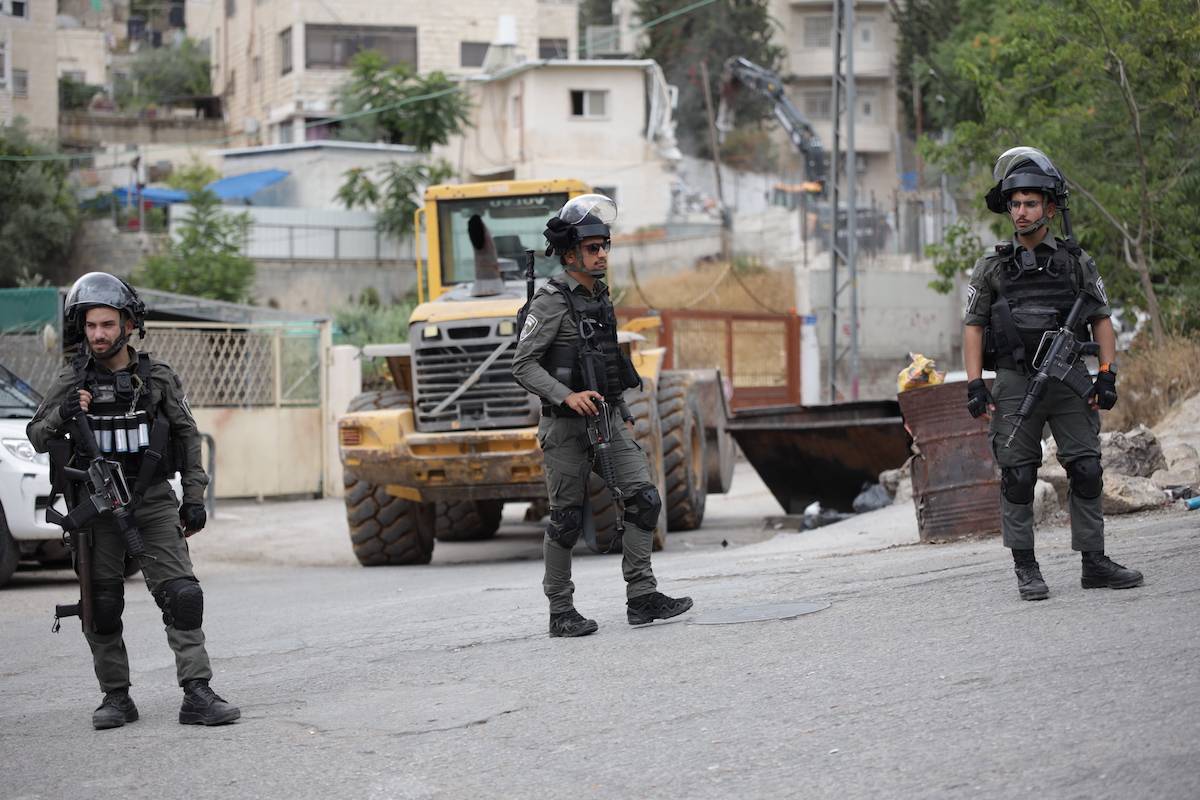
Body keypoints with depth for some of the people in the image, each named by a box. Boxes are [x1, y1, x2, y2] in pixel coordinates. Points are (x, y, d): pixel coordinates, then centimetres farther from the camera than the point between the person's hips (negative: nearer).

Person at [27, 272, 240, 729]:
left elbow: (187, 436, 10)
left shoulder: (157, 377, 3)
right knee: (102, 605, 2)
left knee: (181, 596, -11)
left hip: (153, 502, 0)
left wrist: (194, 498, 5)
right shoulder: (72, 381, 2)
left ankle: (197, 695, -11)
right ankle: (116, 698, 13)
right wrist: (63, 414, -17)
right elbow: (37, 439, 5)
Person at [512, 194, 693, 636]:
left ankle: (641, 597, -1)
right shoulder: (551, 302, -11)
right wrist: (567, 397, -26)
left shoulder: (602, 298, 14)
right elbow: (523, 366, -15)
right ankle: (561, 612, 10)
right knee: (567, 518, 0)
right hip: (566, 425, -7)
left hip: (607, 419, 7)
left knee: (644, 499, -4)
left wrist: (624, 415, 22)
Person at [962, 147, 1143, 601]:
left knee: (1086, 470, -3)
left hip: (1069, 381, 1)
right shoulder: (992, 268, 7)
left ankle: (1094, 563, 5)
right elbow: (973, 326, 7)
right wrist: (975, 385, -2)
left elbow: (1101, 321, 9)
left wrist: (1107, 375, -2)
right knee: (1017, 477, -2)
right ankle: (1026, 569, 5)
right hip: (1014, 383, -1)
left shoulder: (1076, 262, 8)